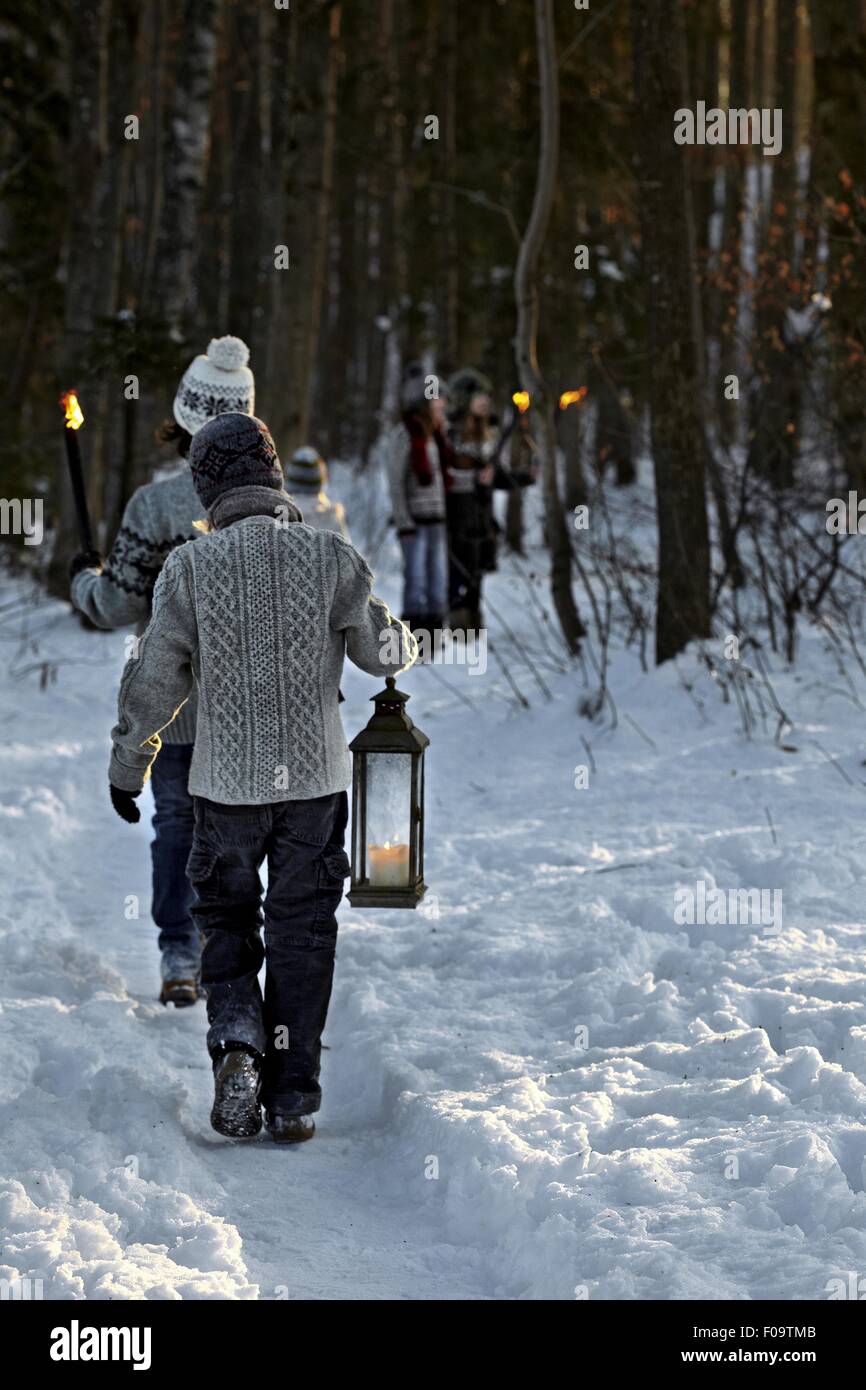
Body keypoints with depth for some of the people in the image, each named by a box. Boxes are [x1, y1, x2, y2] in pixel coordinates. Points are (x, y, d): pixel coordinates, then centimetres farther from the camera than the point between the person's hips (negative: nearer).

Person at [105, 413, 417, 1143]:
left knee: (227, 924, 16)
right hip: (315, 778, 1)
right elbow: (382, 650, 2)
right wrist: (408, 643, 27)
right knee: (302, 932, 11)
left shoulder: (189, 567, -9)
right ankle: (292, 1095, 12)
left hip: (225, 782, 0)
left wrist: (128, 767, 10)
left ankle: (236, 1041, -10)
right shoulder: (330, 556, -8)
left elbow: (155, 679, -4)